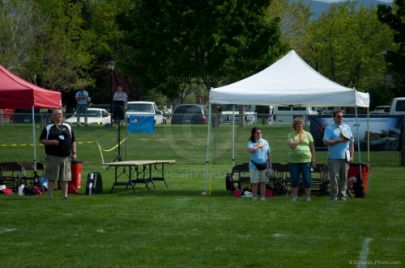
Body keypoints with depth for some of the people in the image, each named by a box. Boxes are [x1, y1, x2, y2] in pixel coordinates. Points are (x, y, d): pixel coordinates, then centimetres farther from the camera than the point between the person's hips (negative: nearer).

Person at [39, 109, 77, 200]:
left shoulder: (68, 127, 15)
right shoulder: (48, 128, 5)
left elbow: (73, 141, 17)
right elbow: (41, 140, 3)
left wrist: (74, 153, 9)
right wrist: (51, 142, -14)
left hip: (65, 157, 3)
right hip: (52, 157, -3)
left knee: (65, 178, 3)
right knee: (51, 178, -1)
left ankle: (65, 195, 8)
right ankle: (50, 196, 3)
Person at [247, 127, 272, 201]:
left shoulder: (265, 142, 10)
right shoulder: (251, 142, -1)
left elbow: (269, 153, 12)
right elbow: (250, 150, -21)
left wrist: (270, 164, 9)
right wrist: (259, 146, -16)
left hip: (264, 165, 3)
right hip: (254, 165, -3)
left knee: (263, 182, 3)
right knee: (254, 183, -1)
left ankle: (263, 197, 7)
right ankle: (254, 197, 5)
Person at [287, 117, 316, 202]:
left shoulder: (308, 134, 10)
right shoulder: (291, 135, 7)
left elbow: (312, 147, 10)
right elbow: (291, 145, -9)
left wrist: (313, 160, 5)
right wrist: (300, 140, -9)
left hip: (306, 160, 0)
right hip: (293, 161, 0)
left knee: (307, 179, -2)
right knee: (294, 180, 2)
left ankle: (308, 197, 7)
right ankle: (294, 196, 11)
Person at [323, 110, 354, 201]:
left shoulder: (347, 128, 16)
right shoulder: (329, 128, 3)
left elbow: (351, 143, 15)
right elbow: (326, 142, -8)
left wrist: (351, 156, 6)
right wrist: (339, 140, -13)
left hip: (345, 157, 4)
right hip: (334, 157, -4)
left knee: (344, 177, 4)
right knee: (334, 177, -6)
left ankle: (342, 195, 10)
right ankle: (334, 196, -1)